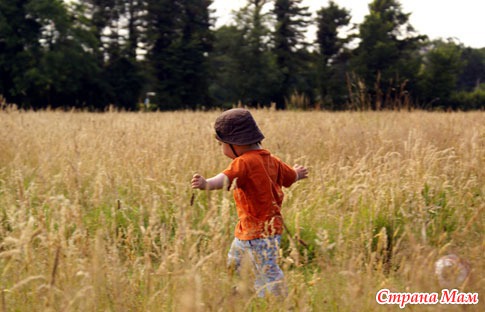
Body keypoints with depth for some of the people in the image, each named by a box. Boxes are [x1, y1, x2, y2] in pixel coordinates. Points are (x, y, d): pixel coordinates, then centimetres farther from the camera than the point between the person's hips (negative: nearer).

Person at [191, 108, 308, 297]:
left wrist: (206, 184, -58)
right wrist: (298, 173, 50)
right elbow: (290, 177, 26)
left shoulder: (244, 162, -19)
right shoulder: (270, 160, 10)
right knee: (232, 269, 22)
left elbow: (227, 179, -39)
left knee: (268, 274, -7)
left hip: (260, 232, -10)